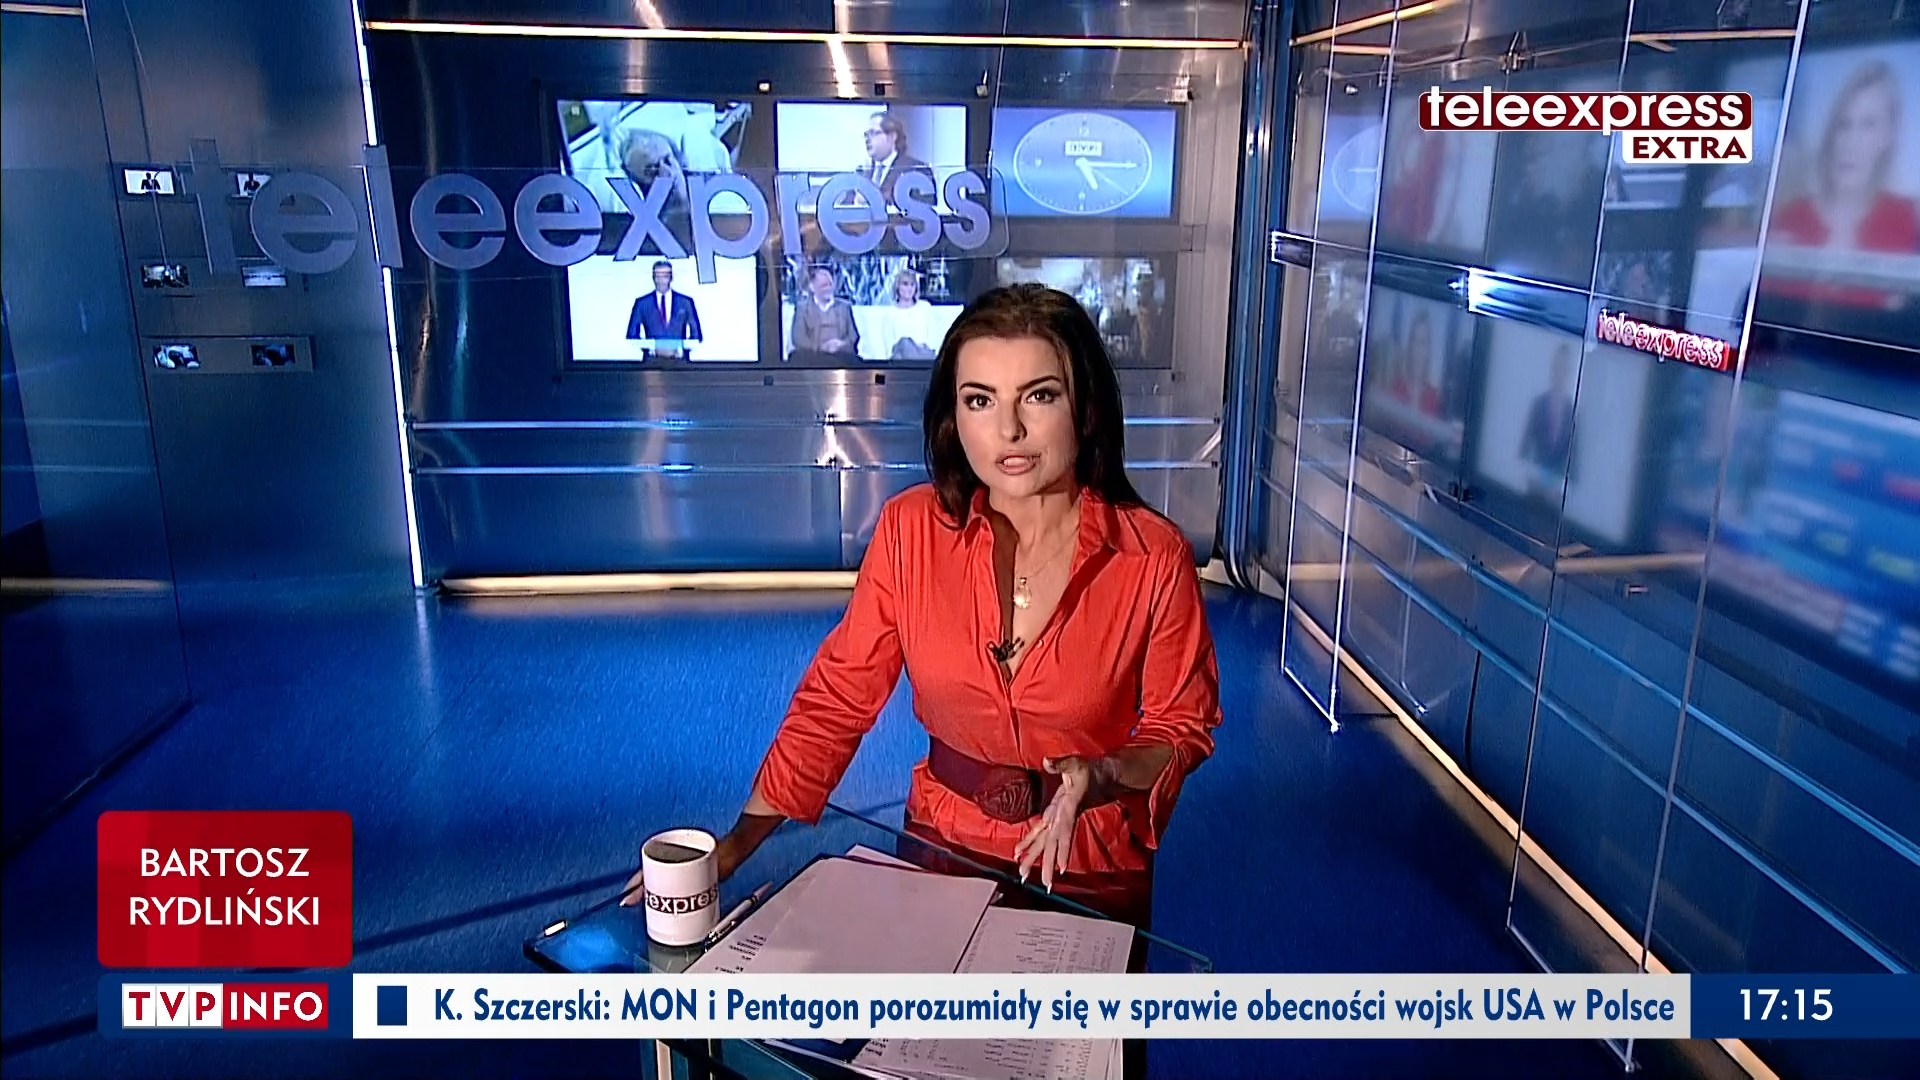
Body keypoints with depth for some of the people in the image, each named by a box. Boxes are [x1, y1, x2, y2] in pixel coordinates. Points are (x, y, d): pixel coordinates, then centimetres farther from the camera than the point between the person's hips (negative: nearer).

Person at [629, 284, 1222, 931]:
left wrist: (1102, 777, -22)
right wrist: (738, 843, -9)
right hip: (939, 852, 1)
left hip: (1089, 880, -1)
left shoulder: (1153, 557, -15)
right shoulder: (911, 528, -10)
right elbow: (837, 697, -5)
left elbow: (1181, 727, -3)